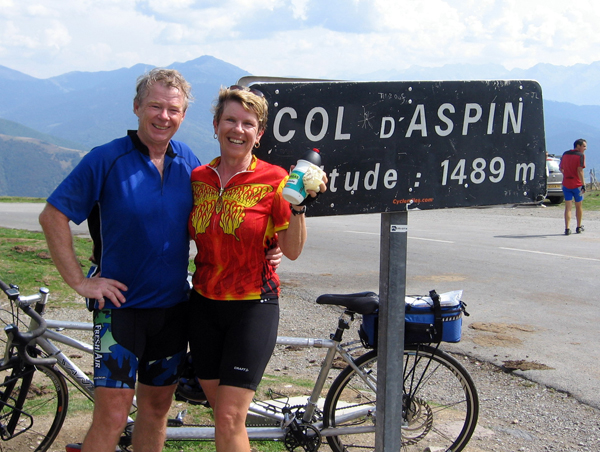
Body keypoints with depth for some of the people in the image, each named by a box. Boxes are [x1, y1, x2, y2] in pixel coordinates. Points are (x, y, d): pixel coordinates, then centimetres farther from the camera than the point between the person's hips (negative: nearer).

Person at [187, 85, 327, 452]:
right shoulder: (198, 178, 4)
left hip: (253, 306, -4)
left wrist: (298, 205, -22)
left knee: (229, 421, -8)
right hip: (204, 303, 5)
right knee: (222, 414, 12)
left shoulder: (273, 180, -9)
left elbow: (292, 251, -9)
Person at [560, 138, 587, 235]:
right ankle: (579, 227, 25)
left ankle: (567, 229, -8)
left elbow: (561, 168, 16)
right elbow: (580, 171, -19)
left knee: (568, 207, 2)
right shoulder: (581, 155, -10)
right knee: (579, 206, 14)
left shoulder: (565, 154, 8)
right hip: (577, 184, -4)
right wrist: (583, 184, -18)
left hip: (566, 184, 4)